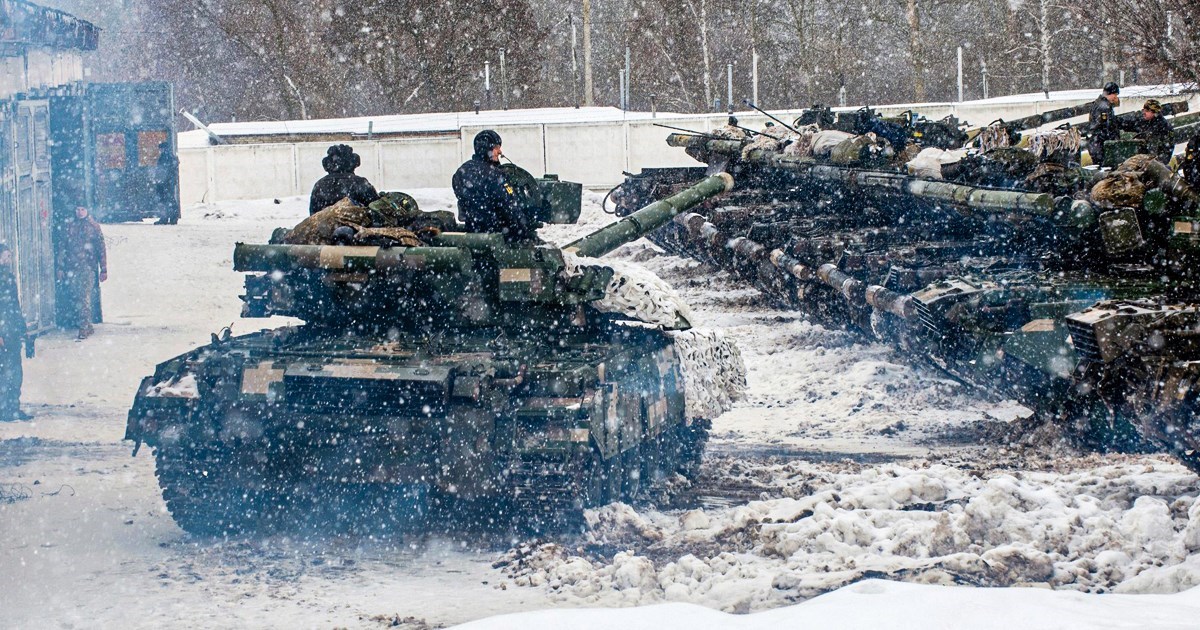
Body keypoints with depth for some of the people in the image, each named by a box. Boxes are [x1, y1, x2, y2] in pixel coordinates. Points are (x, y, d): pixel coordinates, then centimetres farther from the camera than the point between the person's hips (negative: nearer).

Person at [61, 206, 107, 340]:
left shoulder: (94, 226, 5)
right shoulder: (69, 227, 14)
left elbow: (101, 248, 3)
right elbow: (63, 248, 16)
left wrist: (104, 269, -1)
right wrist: (62, 268, 10)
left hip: (88, 267, -4)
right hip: (72, 267, 4)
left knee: (85, 297, -14)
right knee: (76, 298, 2)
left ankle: (84, 327, -16)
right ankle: (87, 326, 9)